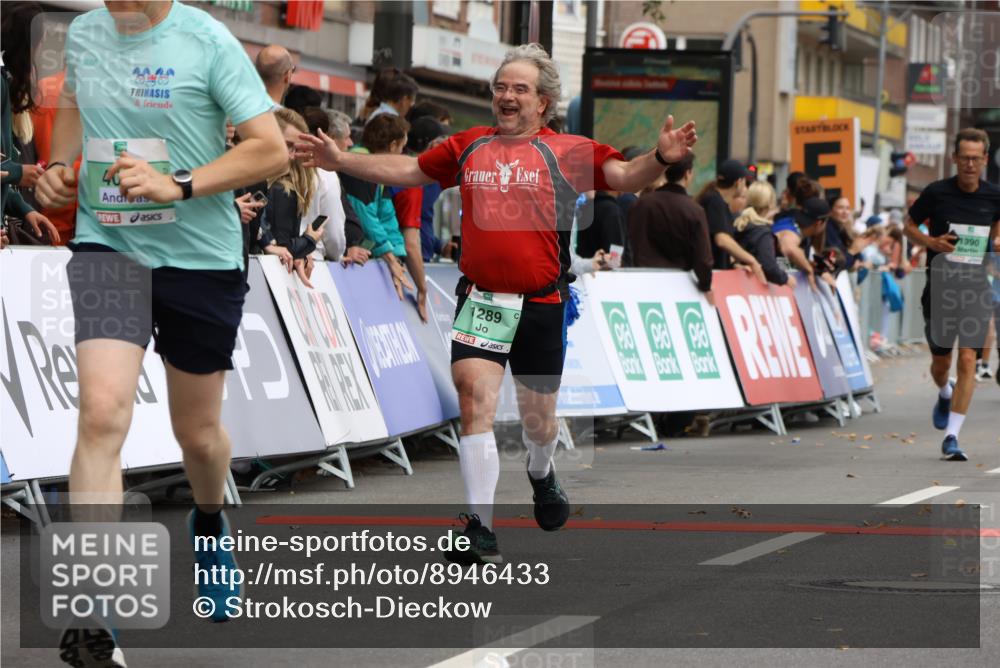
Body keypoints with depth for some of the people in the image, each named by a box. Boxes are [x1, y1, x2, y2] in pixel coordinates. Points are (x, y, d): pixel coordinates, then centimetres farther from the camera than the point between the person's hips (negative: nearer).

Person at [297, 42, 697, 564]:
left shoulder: (567, 152, 0)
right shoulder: (469, 147, 9)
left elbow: (624, 176, -10)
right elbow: (407, 170, 20)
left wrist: (661, 158, -30)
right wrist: (341, 160, 16)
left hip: (541, 305, -1)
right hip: (480, 300, 1)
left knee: (538, 417, 12)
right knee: (475, 396, -17)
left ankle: (541, 474, 49)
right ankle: (479, 527, -16)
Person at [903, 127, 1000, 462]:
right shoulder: (937, 192, -4)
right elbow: (909, 225, 8)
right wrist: (931, 242, -11)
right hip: (940, 284, 0)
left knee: (967, 359, -12)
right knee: (941, 362, 11)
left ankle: (951, 436, -10)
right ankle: (945, 395, 48)